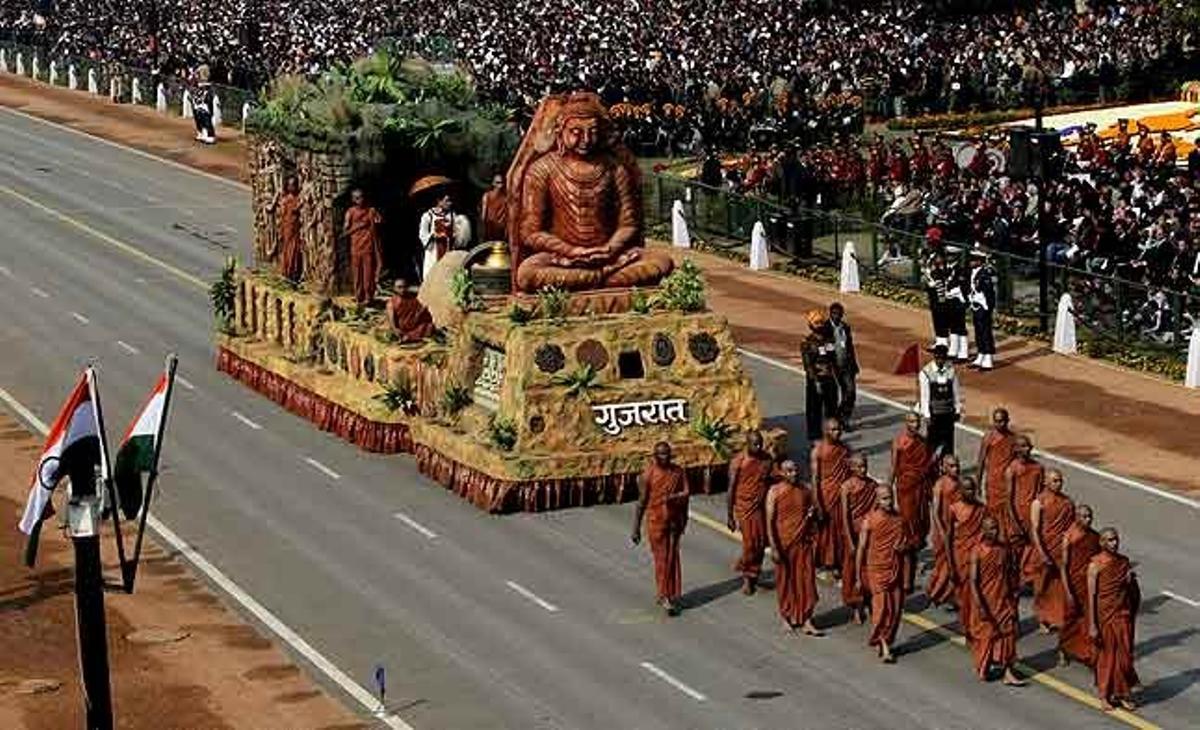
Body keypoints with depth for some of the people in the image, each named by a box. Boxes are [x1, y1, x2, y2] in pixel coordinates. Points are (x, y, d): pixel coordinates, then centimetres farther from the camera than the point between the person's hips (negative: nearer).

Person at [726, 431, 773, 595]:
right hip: (745, 507, -4)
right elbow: (732, 488, -8)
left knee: (761, 543, 5)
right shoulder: (738, 462, -13)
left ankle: (753, 574, 23)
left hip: (762, 507, 4)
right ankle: (747, 577, 13)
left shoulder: (767, 459, -1)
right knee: (750, 544, -5)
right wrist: (730, 515, -7)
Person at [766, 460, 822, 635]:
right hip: (784, 544, -3)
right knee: (785, 581, 9)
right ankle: (787, 616, 27)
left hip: (804, 543, 3)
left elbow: (813, 517, 15)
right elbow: (770, 521, -11)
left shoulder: (806, 491, 2)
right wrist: (774, 548, -16)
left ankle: (806, 621, 5)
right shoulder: (775, 492, -9)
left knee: (806, 581, 0)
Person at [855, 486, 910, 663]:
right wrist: (859, 575, -4)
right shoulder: (870, 521, -8)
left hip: (896, 570, 4)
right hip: (877, 569, -4)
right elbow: (861, 548, -5)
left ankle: (885, 641, 21)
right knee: (882, 607, -11)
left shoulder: (899, 520, 4)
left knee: (896, 609, 5)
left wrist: (904, 546, -7)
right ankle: (884, 647, -4)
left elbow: (906, 543, 17)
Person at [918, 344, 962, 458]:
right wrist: (927, 414, -9)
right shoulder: (926, 373, -12)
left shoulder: (950, 370, -3)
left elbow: (956, 391, 4)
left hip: (948, 411, 3)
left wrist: (958, 410, 6)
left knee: (948, 439, 8)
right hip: (934, 413, -3)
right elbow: (924, 395, -9)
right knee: (934, 440, 3)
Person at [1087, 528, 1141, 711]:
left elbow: (1134, 592, 17)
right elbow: (1091, 596, -13)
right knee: (1106, 655, 6)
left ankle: (1123, 693, 18)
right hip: (1104, 615, -4)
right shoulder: (1095, 565, -12)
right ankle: (1105, 695, 20)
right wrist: (1092, 626, -15)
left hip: (1123, 614, 4)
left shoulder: (1124, 562, 3)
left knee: (1125, 654, 5)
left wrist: (1131, 579, -4)